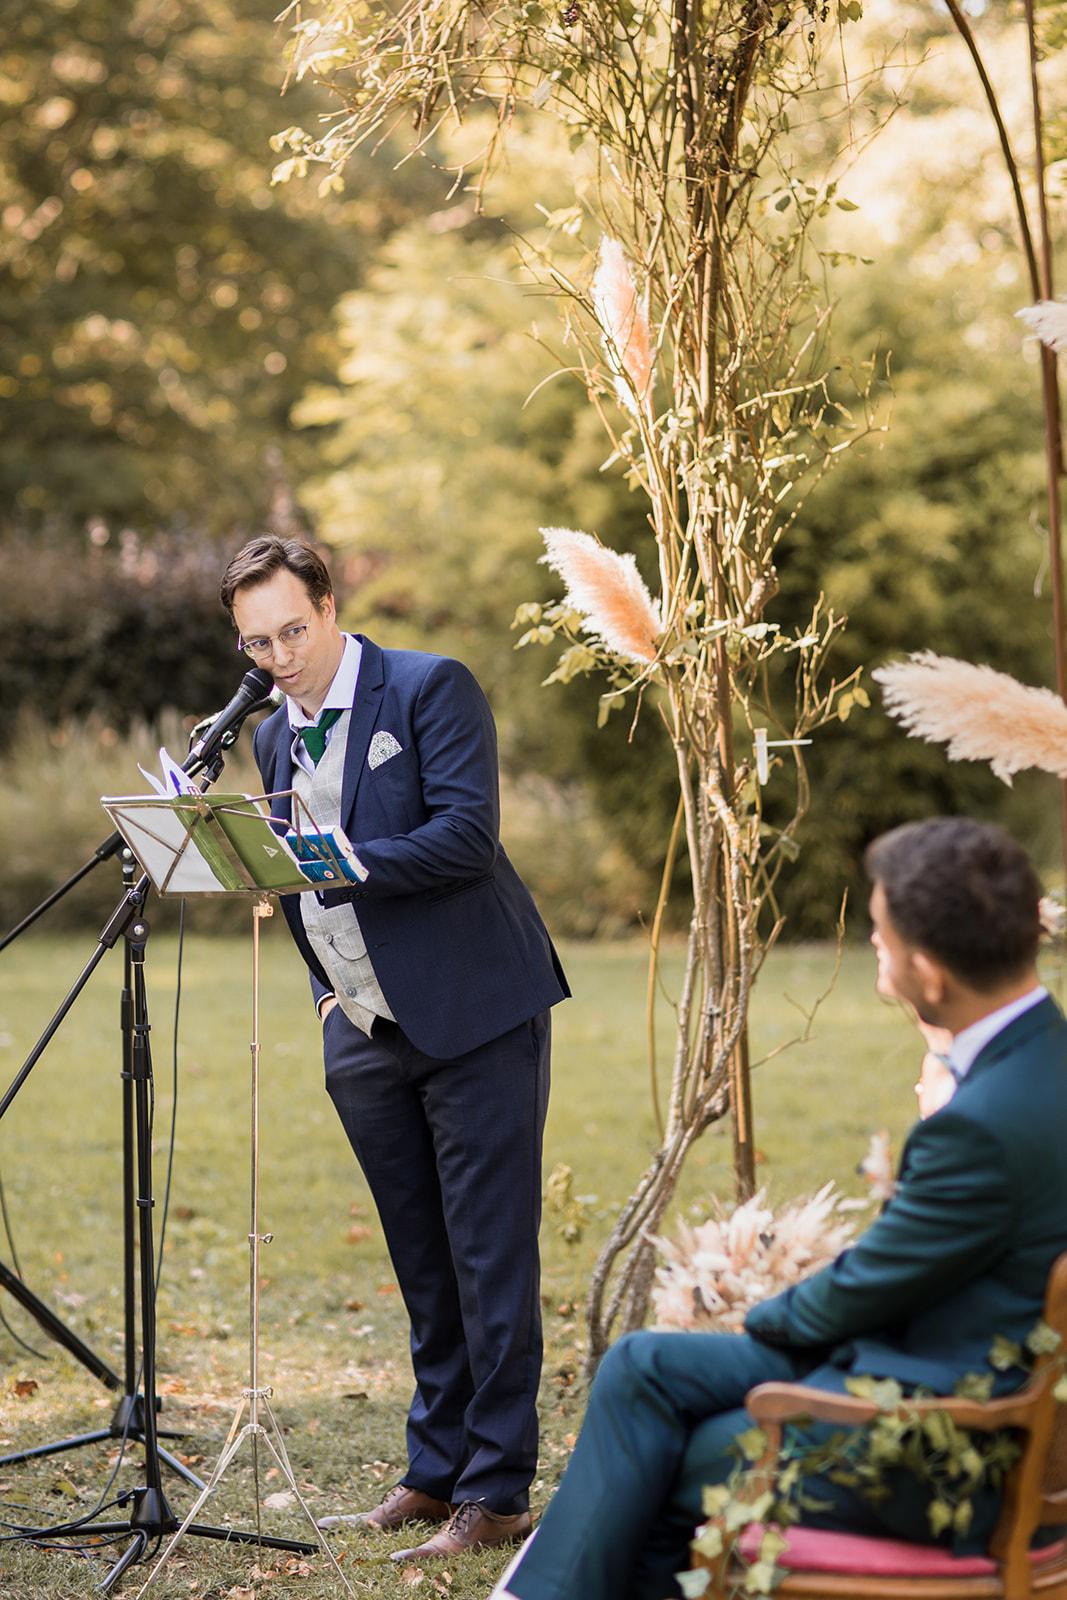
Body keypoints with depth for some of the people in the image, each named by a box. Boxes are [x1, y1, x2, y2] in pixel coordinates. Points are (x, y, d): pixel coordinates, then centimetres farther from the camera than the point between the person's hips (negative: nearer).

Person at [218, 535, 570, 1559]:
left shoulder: (430, 690, -7)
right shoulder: (274, 738, 14)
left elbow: (466, 834, -18)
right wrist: (327, 990, 11)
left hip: (475, 1017, -6)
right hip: (366, 1036, 6)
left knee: (491, 1260, -4)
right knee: (423, 1268, 12)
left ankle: (496, 1492, 0)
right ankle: (436, 1468, 21)